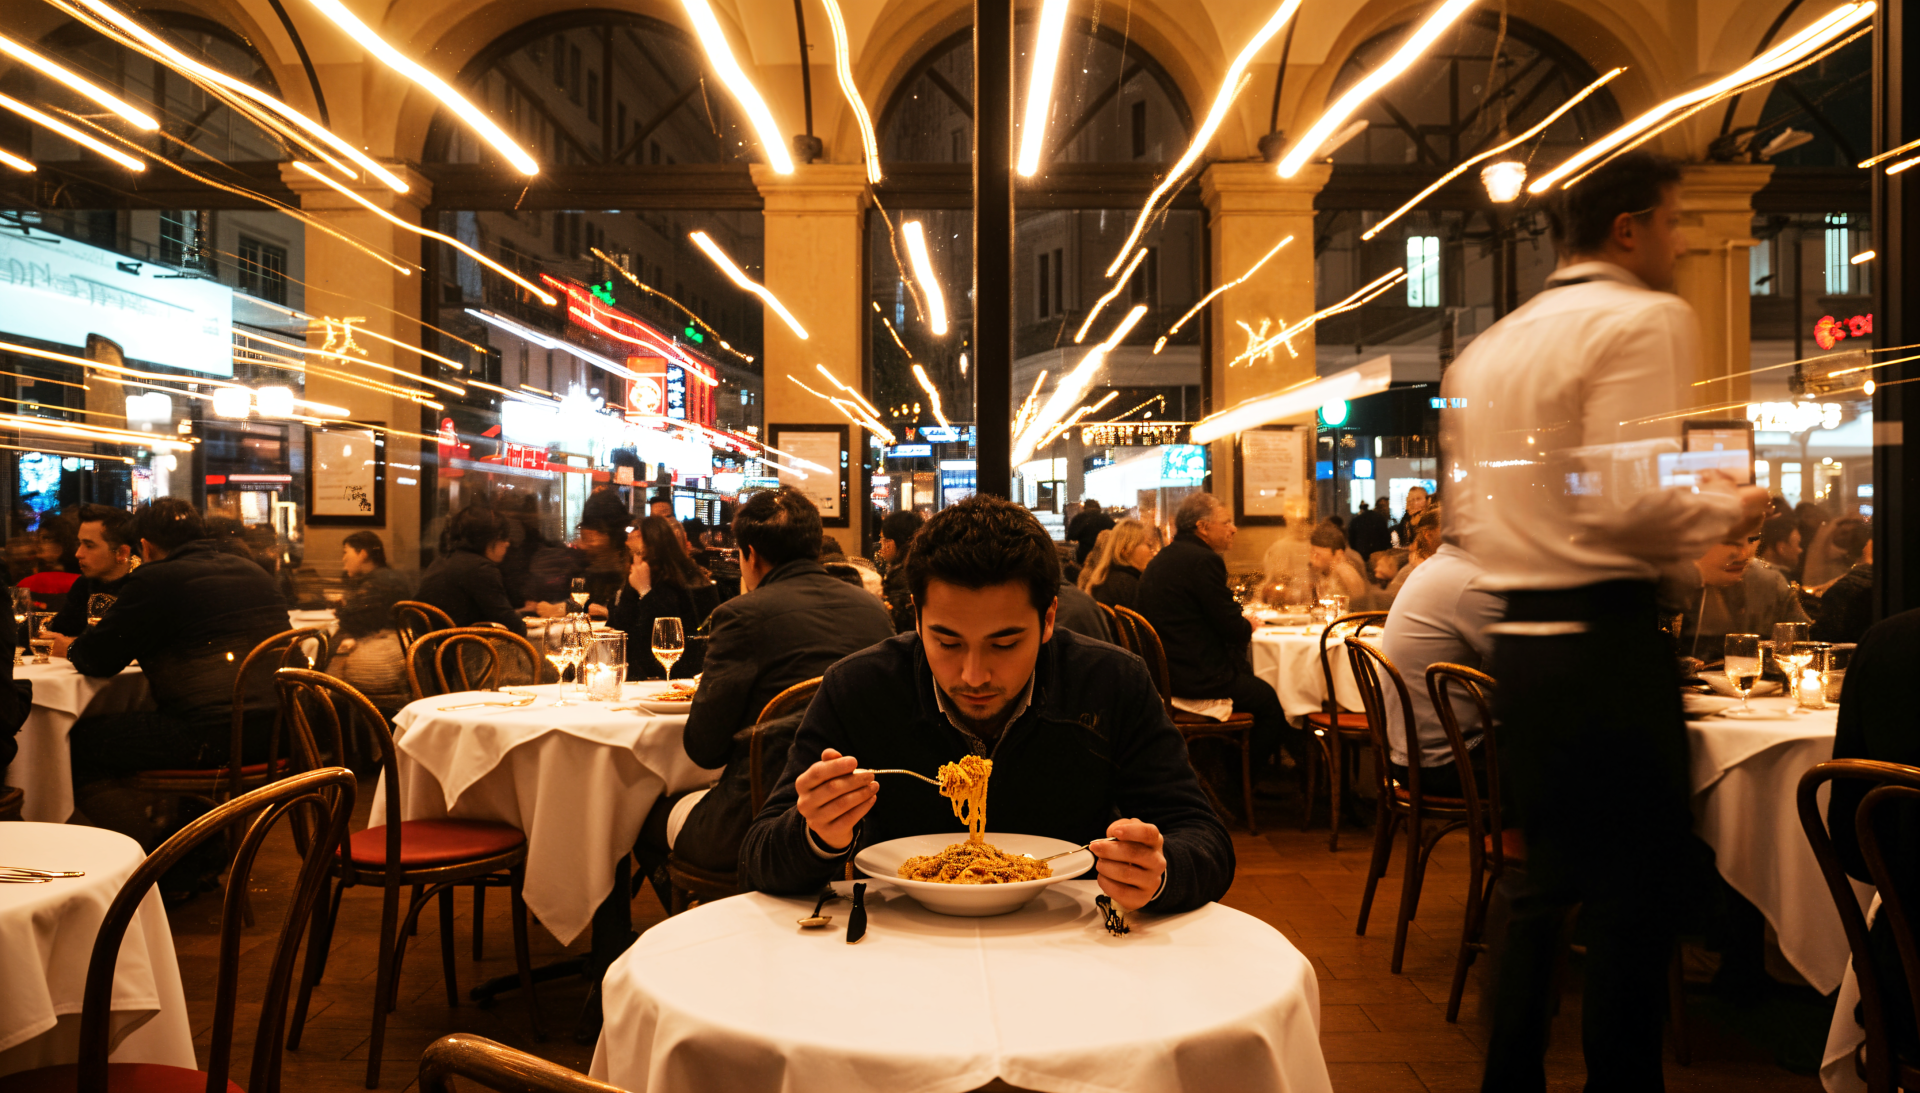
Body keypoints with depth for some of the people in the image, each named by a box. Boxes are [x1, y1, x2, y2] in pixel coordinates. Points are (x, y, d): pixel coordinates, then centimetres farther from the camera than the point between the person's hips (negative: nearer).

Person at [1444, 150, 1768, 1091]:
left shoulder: (1487, 349, 16)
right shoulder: (1645, 318, -8)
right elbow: (1628, 500, -20)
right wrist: (1726, 509, -3)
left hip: (1517, 639, 8)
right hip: (1605, 637, -8)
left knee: (1548, 880, 18)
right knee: (1636, 888, 3)